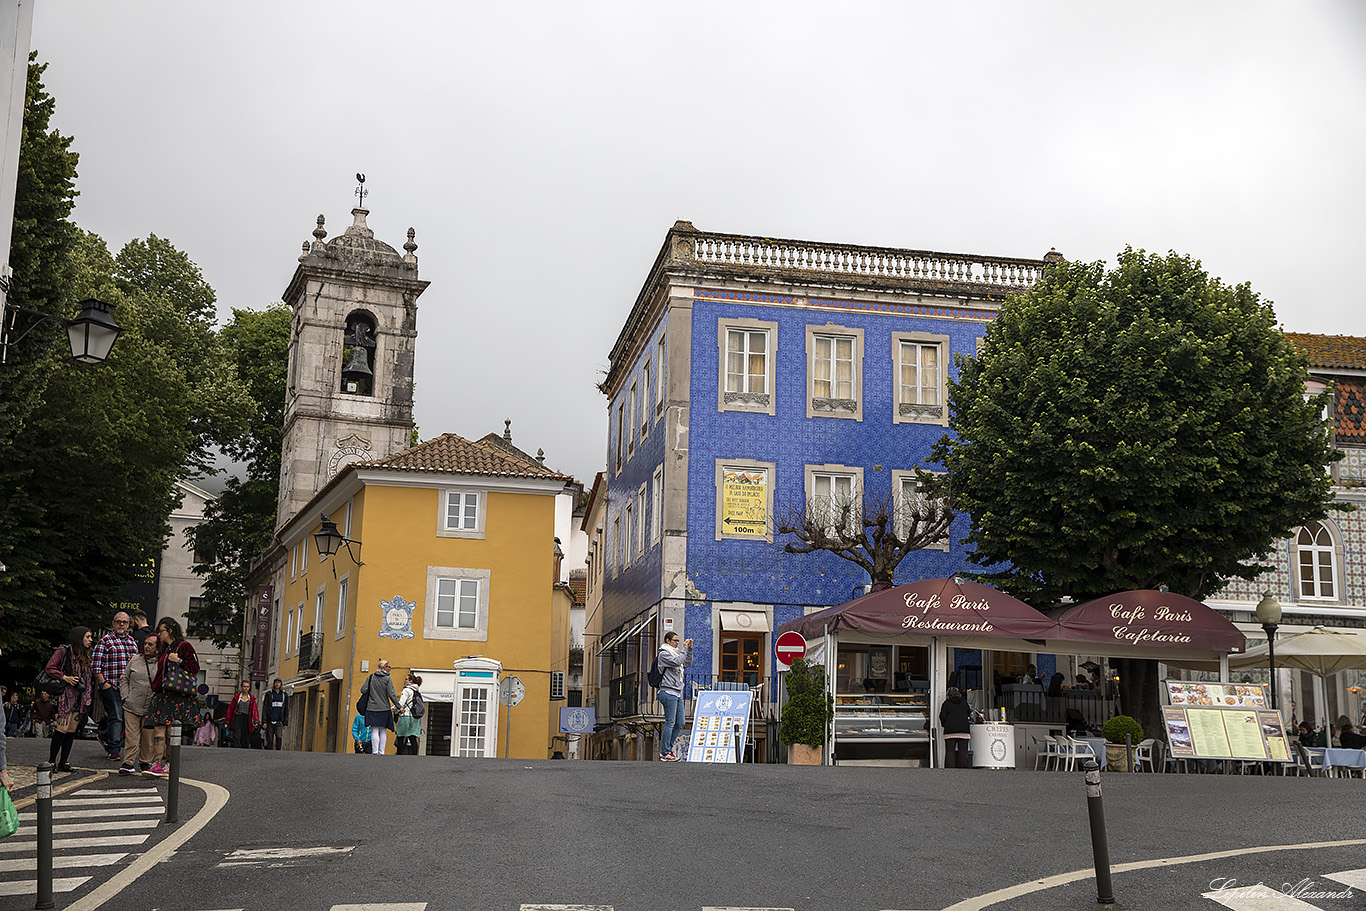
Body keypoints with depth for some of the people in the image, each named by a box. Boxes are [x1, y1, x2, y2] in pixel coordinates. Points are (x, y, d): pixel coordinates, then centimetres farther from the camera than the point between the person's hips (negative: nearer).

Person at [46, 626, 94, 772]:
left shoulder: (85, 656, 19)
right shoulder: (63, 651, -4)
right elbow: (50, 669, -9)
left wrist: (87, 699, 13)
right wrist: (65, 678, -16)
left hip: (78, 698, 7)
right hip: (65, 696, -7)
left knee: (72, 730, 3)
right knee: (63, 728, -13)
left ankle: (64, 762, 6)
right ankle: (51, 761, -3)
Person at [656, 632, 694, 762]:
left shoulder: (674, 653, 21)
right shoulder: (663, 654, -6)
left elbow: (687, 663, 23)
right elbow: (677, 662, -19)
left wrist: (690, 649, 13)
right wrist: (684, 649, -11)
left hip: (677, 693, 9)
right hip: (668, 692, -9)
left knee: (680, 724, 7)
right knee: (670, 723, -10)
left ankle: (667, 749, 16)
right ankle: (665, 754, -7)